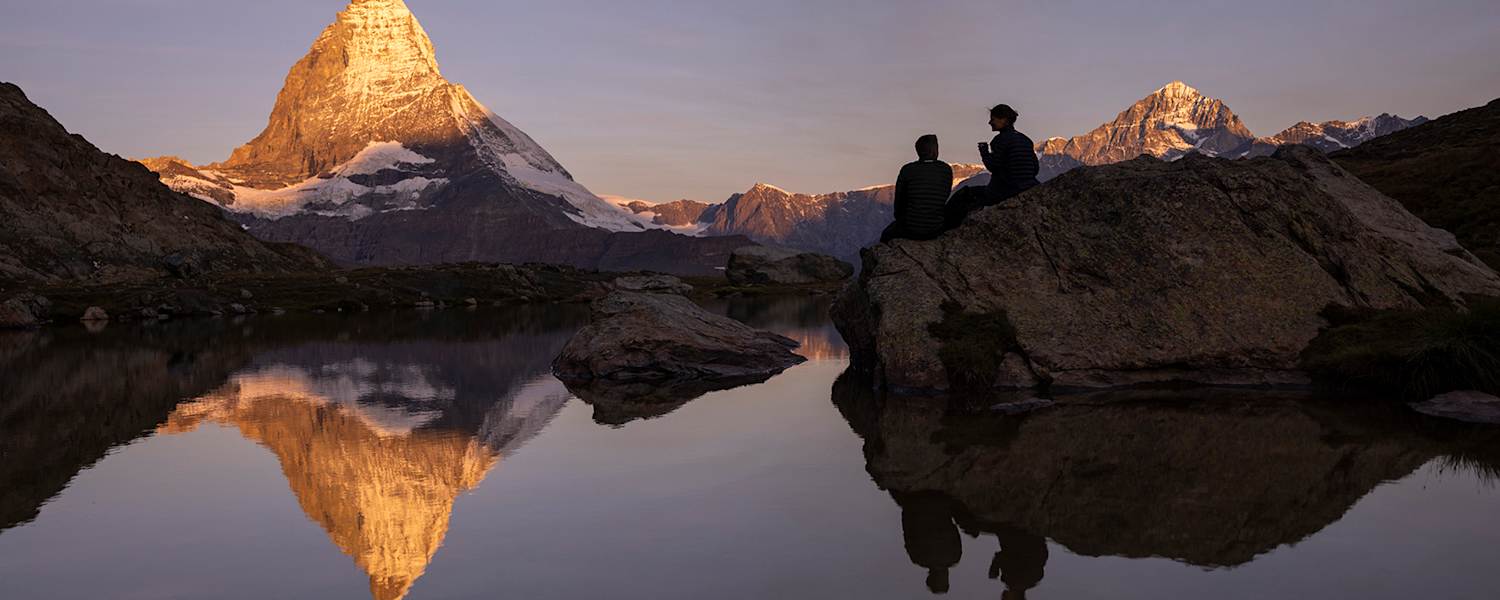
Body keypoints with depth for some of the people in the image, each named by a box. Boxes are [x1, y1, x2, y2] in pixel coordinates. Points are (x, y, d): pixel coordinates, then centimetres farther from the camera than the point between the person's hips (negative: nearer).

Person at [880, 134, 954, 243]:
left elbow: (899, 200, 0)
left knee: (886, 235, 29)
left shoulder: (907, 170, -11)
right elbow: (944, 200, 7)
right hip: (936, 231, 4)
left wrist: (900, 218, 20)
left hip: (911, 230, -4)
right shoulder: (947, 170, -3)